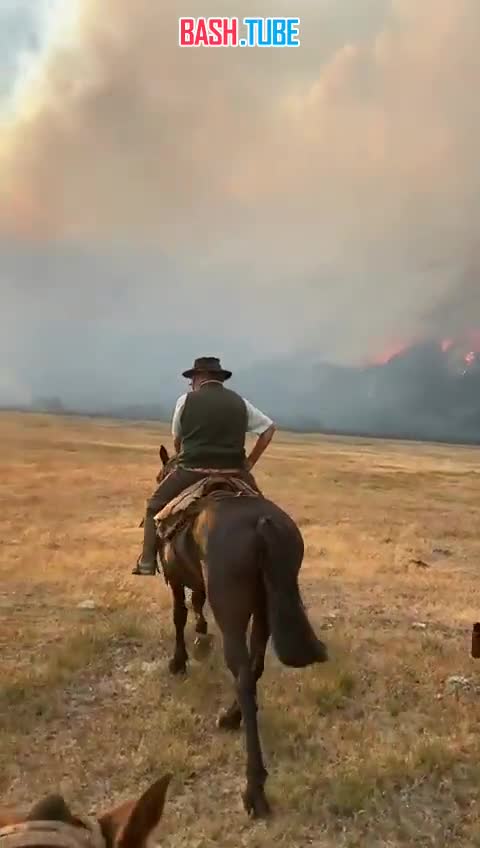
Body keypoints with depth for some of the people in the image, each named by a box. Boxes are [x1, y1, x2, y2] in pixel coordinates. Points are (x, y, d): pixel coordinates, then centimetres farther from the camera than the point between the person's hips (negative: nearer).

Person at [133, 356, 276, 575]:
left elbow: (177, 440, 10)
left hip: (192, 470, -2)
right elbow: (269, 428, 14)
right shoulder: (240, 402, 11)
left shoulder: (186, 400, 2)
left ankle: (147, 561, 12)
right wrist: (249, 463, 14)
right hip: (233, 472, 2)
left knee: (154, 505, 18)